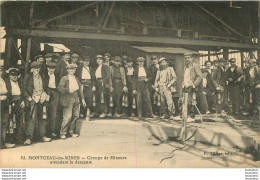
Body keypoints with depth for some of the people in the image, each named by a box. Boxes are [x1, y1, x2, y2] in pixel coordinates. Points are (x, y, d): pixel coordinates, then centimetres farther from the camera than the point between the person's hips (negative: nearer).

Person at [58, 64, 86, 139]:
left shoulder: (76, 79, 18)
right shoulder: (64, 78, 1)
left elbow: (80, 89, 20)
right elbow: (59, 87, -10)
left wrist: (82, 99, 14)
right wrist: (68, 90, -18)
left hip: (76, 99, 6)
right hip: (68, 100, -6)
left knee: (75, 116, 5)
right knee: (68, 117, -11)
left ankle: (71, 131, 18)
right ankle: (63, 133, -1)